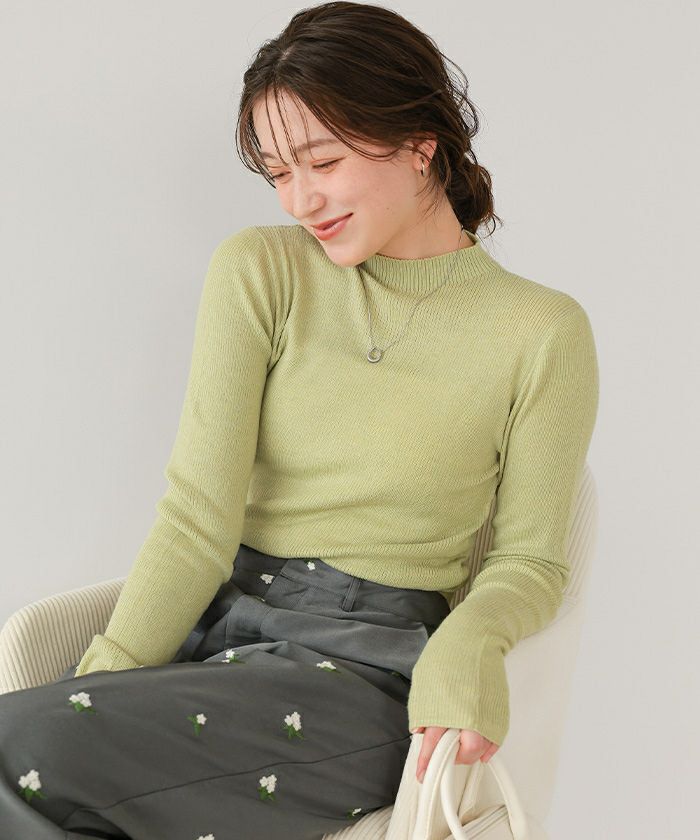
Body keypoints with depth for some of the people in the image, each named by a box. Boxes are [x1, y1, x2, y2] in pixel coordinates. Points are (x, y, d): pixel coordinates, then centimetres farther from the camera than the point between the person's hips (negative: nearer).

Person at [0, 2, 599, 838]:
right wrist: (102, 675, -16)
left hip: (370, 660, -3)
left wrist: (469, 641, -18)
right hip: (223, 615, 3)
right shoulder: (258, 270, 3)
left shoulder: (541, 331, -2)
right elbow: (199, 519, -4)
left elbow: (529, 559, 5)